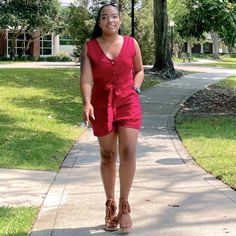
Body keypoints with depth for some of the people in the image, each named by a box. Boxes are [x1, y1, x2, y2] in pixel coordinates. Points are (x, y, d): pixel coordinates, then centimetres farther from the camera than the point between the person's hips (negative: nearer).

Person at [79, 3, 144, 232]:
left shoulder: (131, 43, 2)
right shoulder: (89, 47, -3)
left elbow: (139, 70, 17)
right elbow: (86, 78, -13)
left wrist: (135, 89, 0)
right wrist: (87, 103, -28)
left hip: (128, 104, 0)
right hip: (101, 106, 0)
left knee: (128, 152, -12)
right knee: (108, 156, 8)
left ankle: (124, 206, 1)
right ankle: (110, 206, 21)